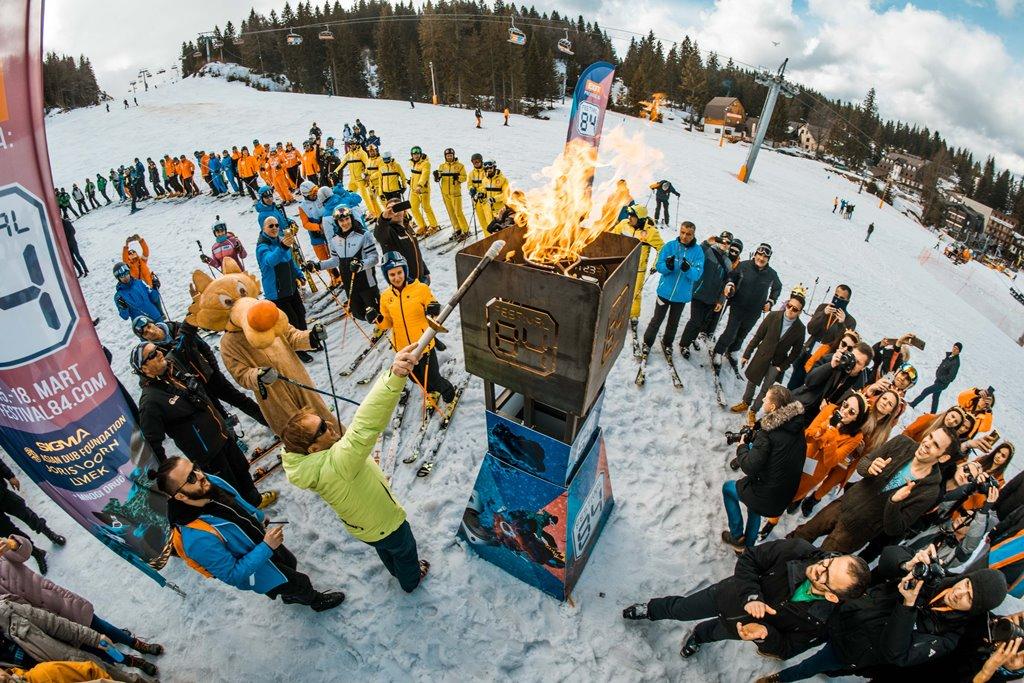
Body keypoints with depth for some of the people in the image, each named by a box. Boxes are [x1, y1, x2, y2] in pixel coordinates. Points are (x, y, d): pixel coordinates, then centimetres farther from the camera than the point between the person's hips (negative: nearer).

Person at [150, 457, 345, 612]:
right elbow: (233, 575, -30)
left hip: (261, 537, 6)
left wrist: (262, 519, 12)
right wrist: (267, 547, -32)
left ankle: (290, 595, 63)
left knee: (291, 563, 31)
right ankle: (316, 601, 51)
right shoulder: (196, 538, -43)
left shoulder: (212, 482, -24)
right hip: (253, 571, -6)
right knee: (300, 582, 17)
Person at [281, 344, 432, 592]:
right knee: (405, 550, 27)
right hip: (385, 525, -6)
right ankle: (411, 580, 56)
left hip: (358, 526, 7)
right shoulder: (336, 463, -48)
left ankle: (397, 570, 66)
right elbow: (365, 426, -68)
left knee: (384, 548, 37)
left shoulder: (302, 463, -23)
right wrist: (395, 376, -81)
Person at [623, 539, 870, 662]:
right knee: (680, 609, 17)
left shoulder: (824, 622, -32)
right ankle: (652, 609, 51)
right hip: (735, 593, 0)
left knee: (717, 632, 27)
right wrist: (751, 596, -32)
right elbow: (748, 559, -20)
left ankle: (700, 635, 66)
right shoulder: (798, 550, -35)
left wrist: (764, 636, -36)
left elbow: (787, 649, -16)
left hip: (763, 624, 0)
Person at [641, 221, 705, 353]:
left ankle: (667, 343, 40)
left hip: (682, 294, 1)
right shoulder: (670, 246, -9)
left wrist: (688, 269, -37)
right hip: (665, 291, -1)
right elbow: (659, 266, -9)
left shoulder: (698, 251, -9)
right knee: (657, 319, 9)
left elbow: (697, 274, -15)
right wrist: (668, 266, -31)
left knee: (673, 322, 19)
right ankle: (647, 342, 27)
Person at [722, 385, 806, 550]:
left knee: (727, 487, 20)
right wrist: (756, 438, 0)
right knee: (753, 508, 35)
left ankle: (737, 537, 26)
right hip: (789, 492, 7)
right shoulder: (796, 424, -5)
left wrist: (742, 446, -10)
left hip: (768, 497, -7)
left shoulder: (767, 434, -28)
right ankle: (748, 547, 44)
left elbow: (749, 467, -26)